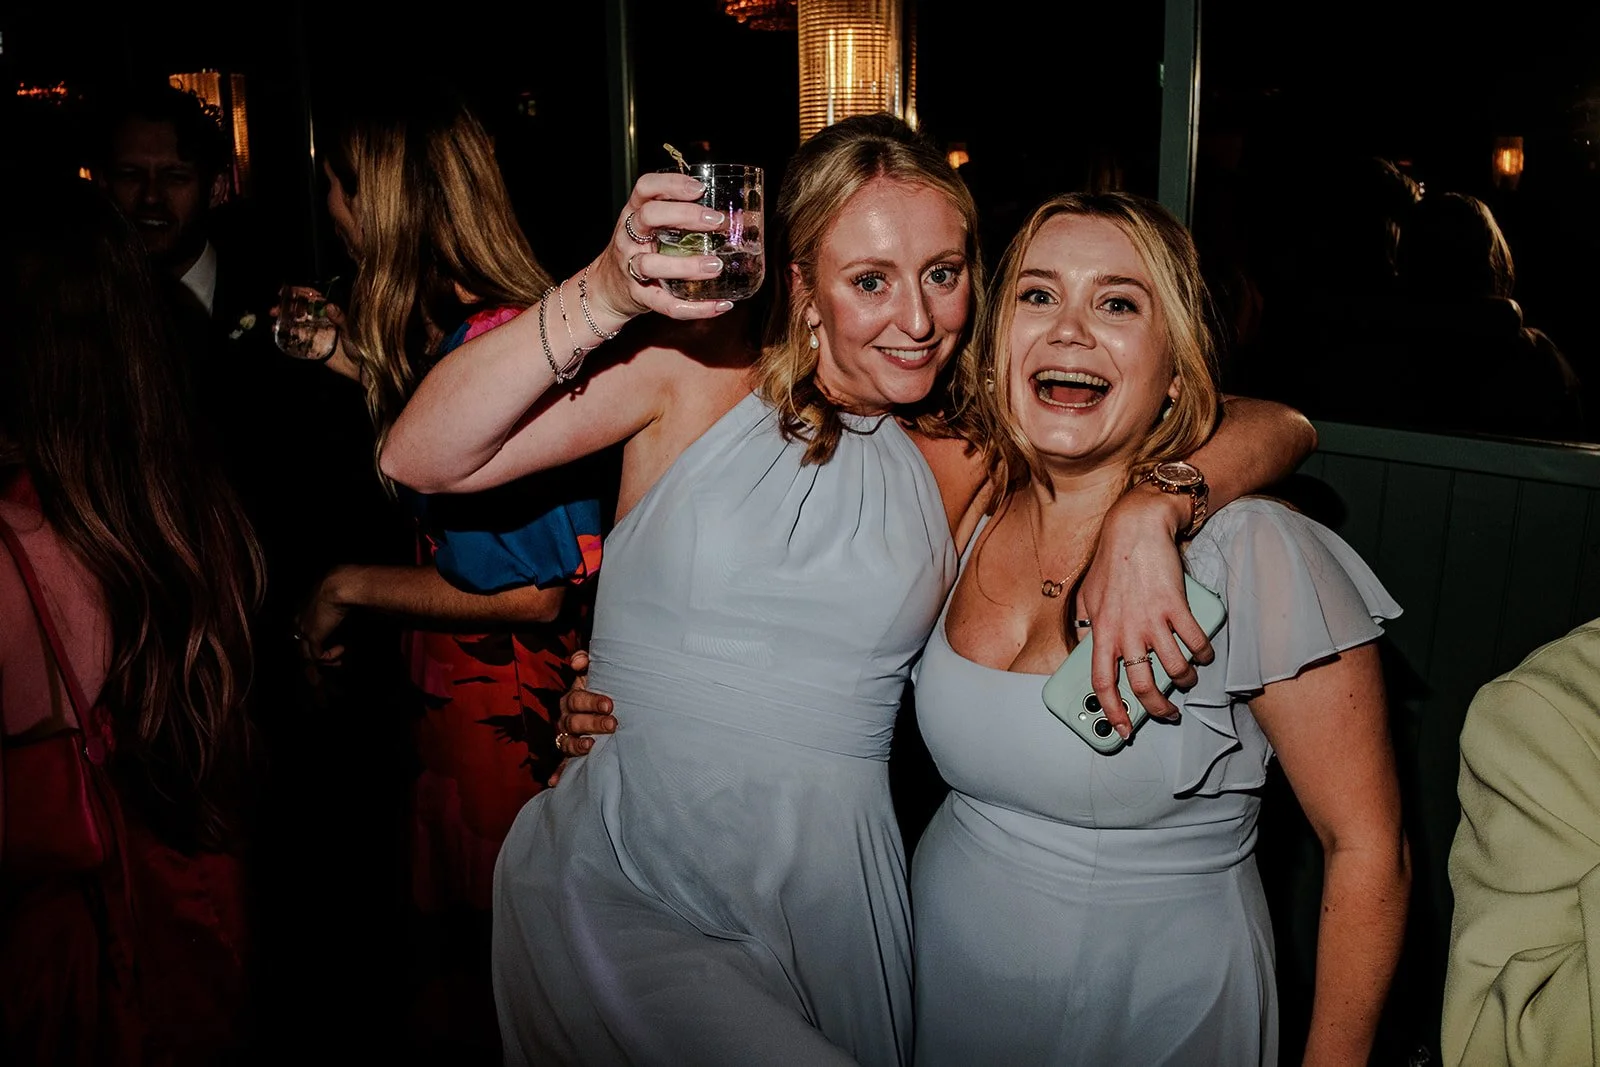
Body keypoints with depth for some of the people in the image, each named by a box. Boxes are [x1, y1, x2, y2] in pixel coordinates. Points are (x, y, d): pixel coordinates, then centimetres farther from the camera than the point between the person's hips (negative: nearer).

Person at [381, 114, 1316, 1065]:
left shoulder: (973, 461, 2)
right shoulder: (697, 378, -5)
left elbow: (1274, 429, 1)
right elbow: (421, 459, -11)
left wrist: (1145, 514, -19)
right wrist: (601, 298, -23)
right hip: (612, 899, -2)